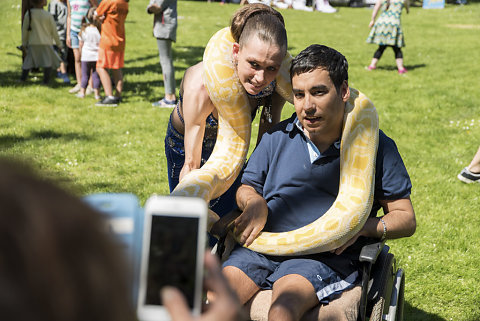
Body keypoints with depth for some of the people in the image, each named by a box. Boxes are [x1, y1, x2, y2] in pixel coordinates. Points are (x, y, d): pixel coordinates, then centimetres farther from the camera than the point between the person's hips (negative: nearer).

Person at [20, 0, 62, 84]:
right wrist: (58, 43, 10)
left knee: (29, 61, 14)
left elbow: (25, 29, 2)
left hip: (33, 43, 2)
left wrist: (24, 43, 13)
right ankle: (46, 80, 1)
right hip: (46, 43, -2)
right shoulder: (48, 15, -9)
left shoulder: (28, 14, -4)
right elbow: (54, 31, -2)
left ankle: (23, 78, 11)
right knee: (48, 61, 8)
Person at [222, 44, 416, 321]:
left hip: (327, 257, -3)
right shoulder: (278, 137, 14)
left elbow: (406, 219, 6)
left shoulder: (375, 146, 4)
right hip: (264, 246, 3)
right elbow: (246, 188, 23)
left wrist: (362, 226, -13)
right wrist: (254, 203, -2)